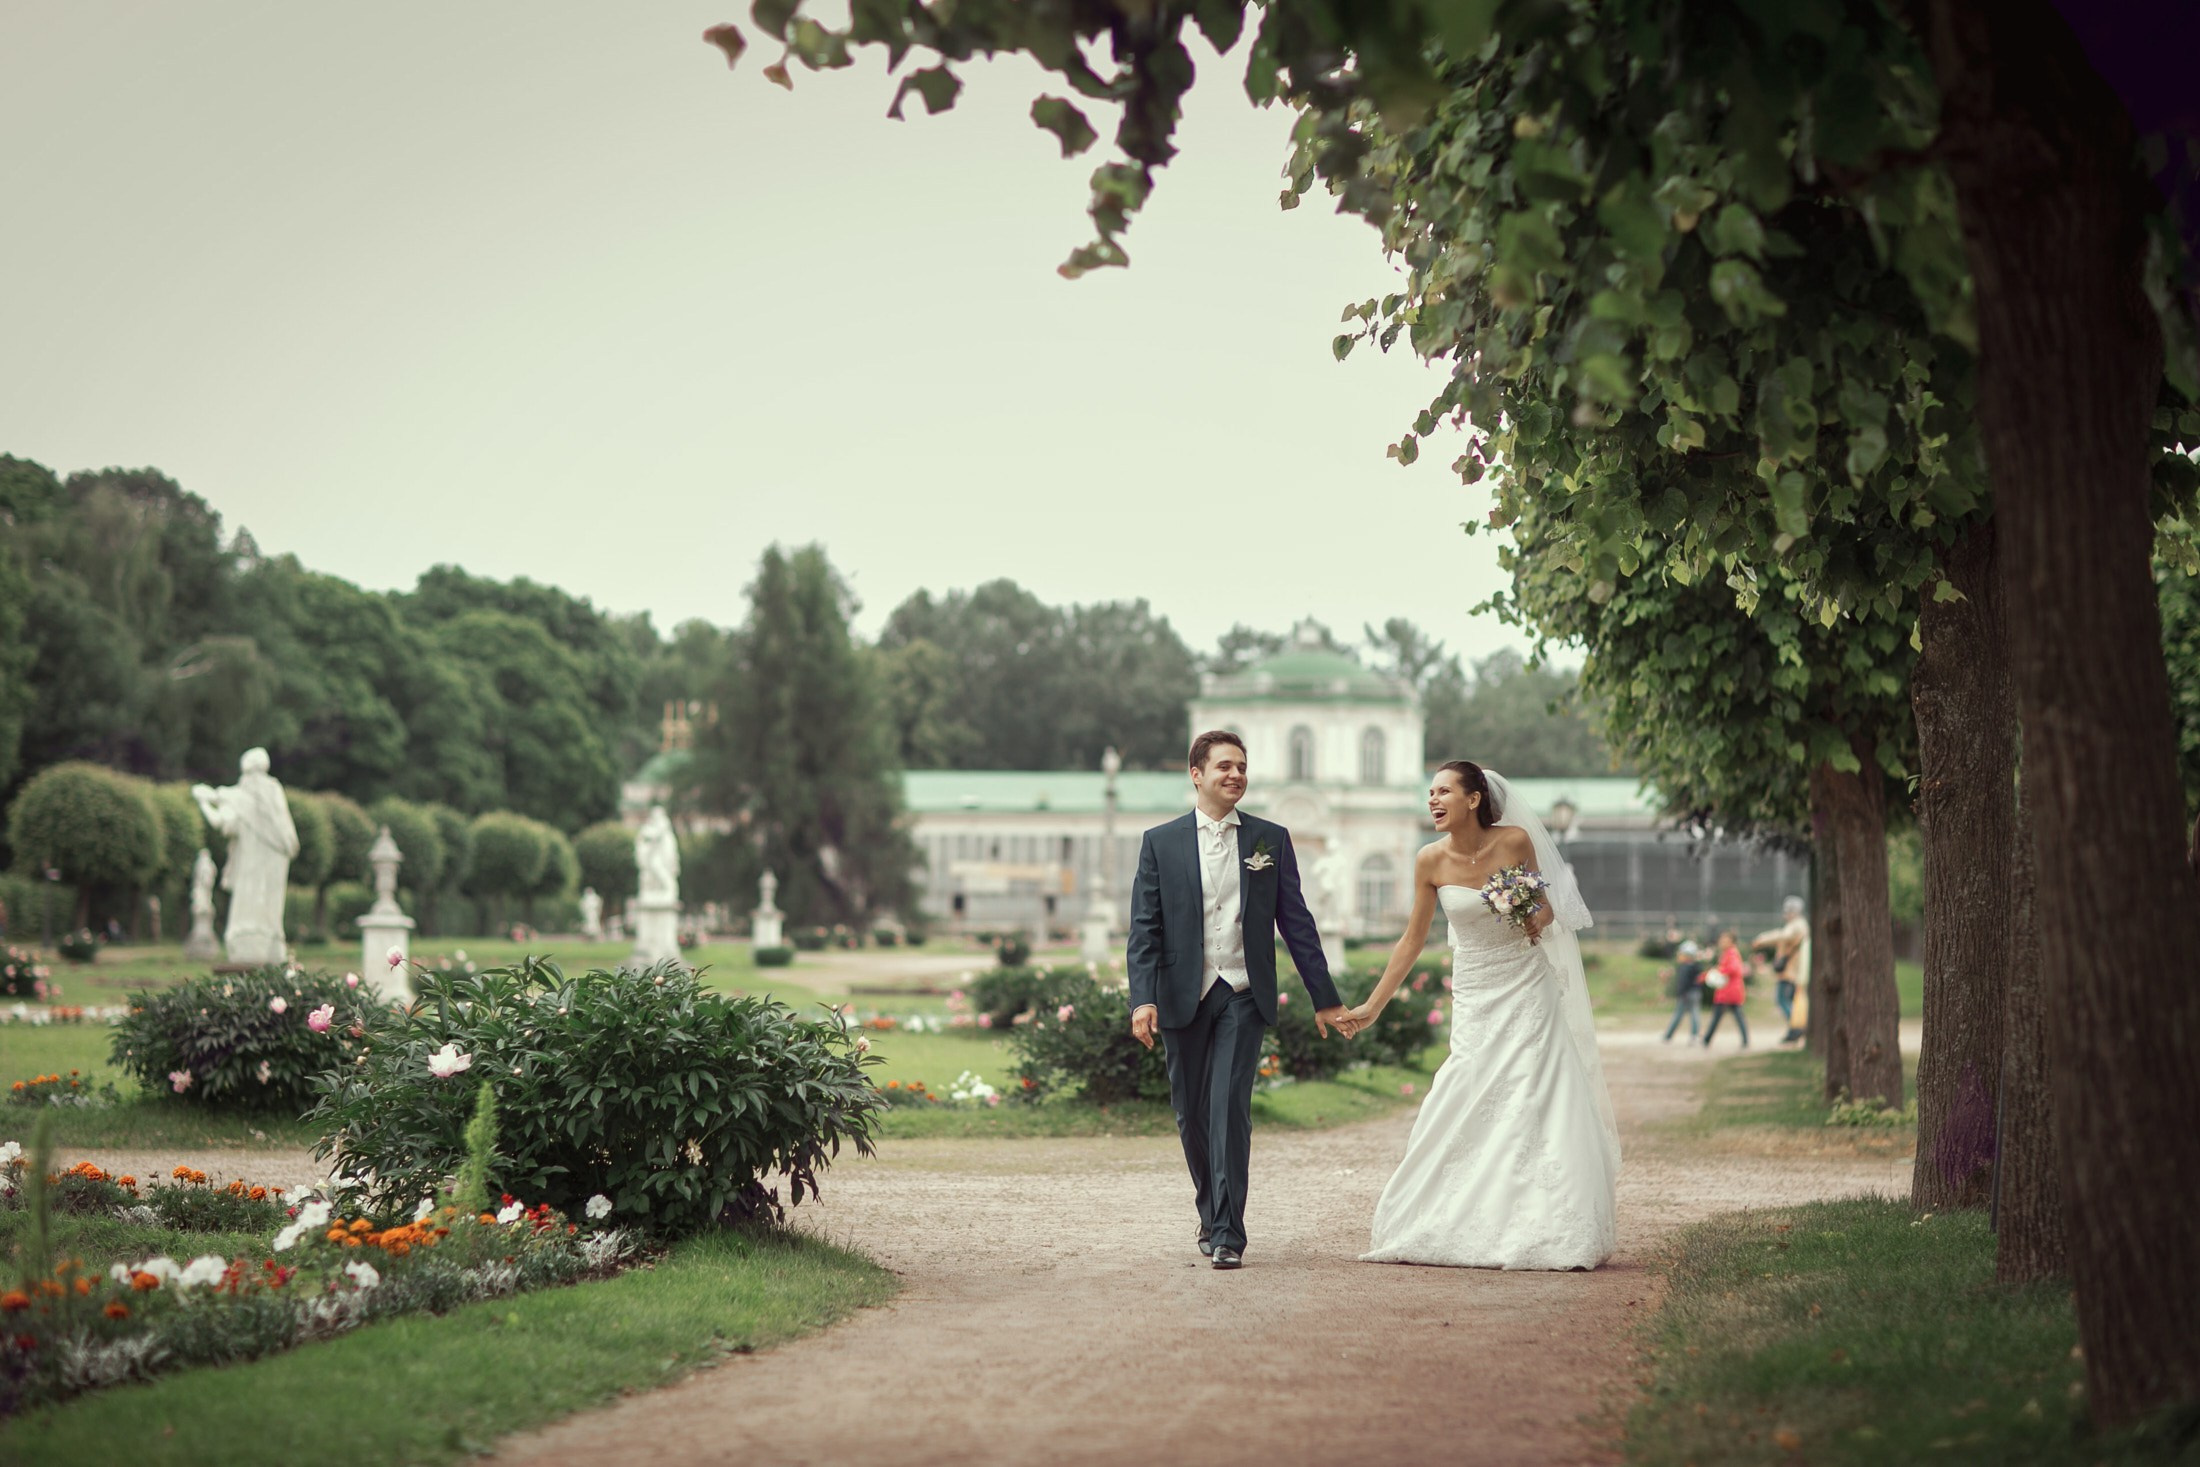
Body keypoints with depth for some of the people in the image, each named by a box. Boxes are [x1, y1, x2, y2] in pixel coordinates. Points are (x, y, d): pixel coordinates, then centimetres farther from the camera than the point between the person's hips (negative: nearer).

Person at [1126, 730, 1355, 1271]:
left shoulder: (1271, 839, 7)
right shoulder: (1160, 842, 4)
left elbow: (1296, 922, 10)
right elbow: (1144, 929, 0)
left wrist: (1325, 998, 9)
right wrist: (1142, 999, -13)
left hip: (1244, 995, -1)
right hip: (1183, 997, 1)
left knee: (1230, 1107, -13)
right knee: (1192, 1115, 9)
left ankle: (1228, 1232, -12)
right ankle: (1210, 1212, 30)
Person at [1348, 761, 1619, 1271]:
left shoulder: (1516, 841, -10)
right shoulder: (1431, 860, -7)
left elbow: (1543, 899, 7)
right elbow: (1412, 940, 2)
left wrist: (1543, 916, -17)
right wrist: (1372, 1006, 3)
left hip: (1527, 991, -1)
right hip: (1475, 996, 1)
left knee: (1539, 1107, -6)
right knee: (1464, 1112, -1)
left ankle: (1549, 1231, 1)